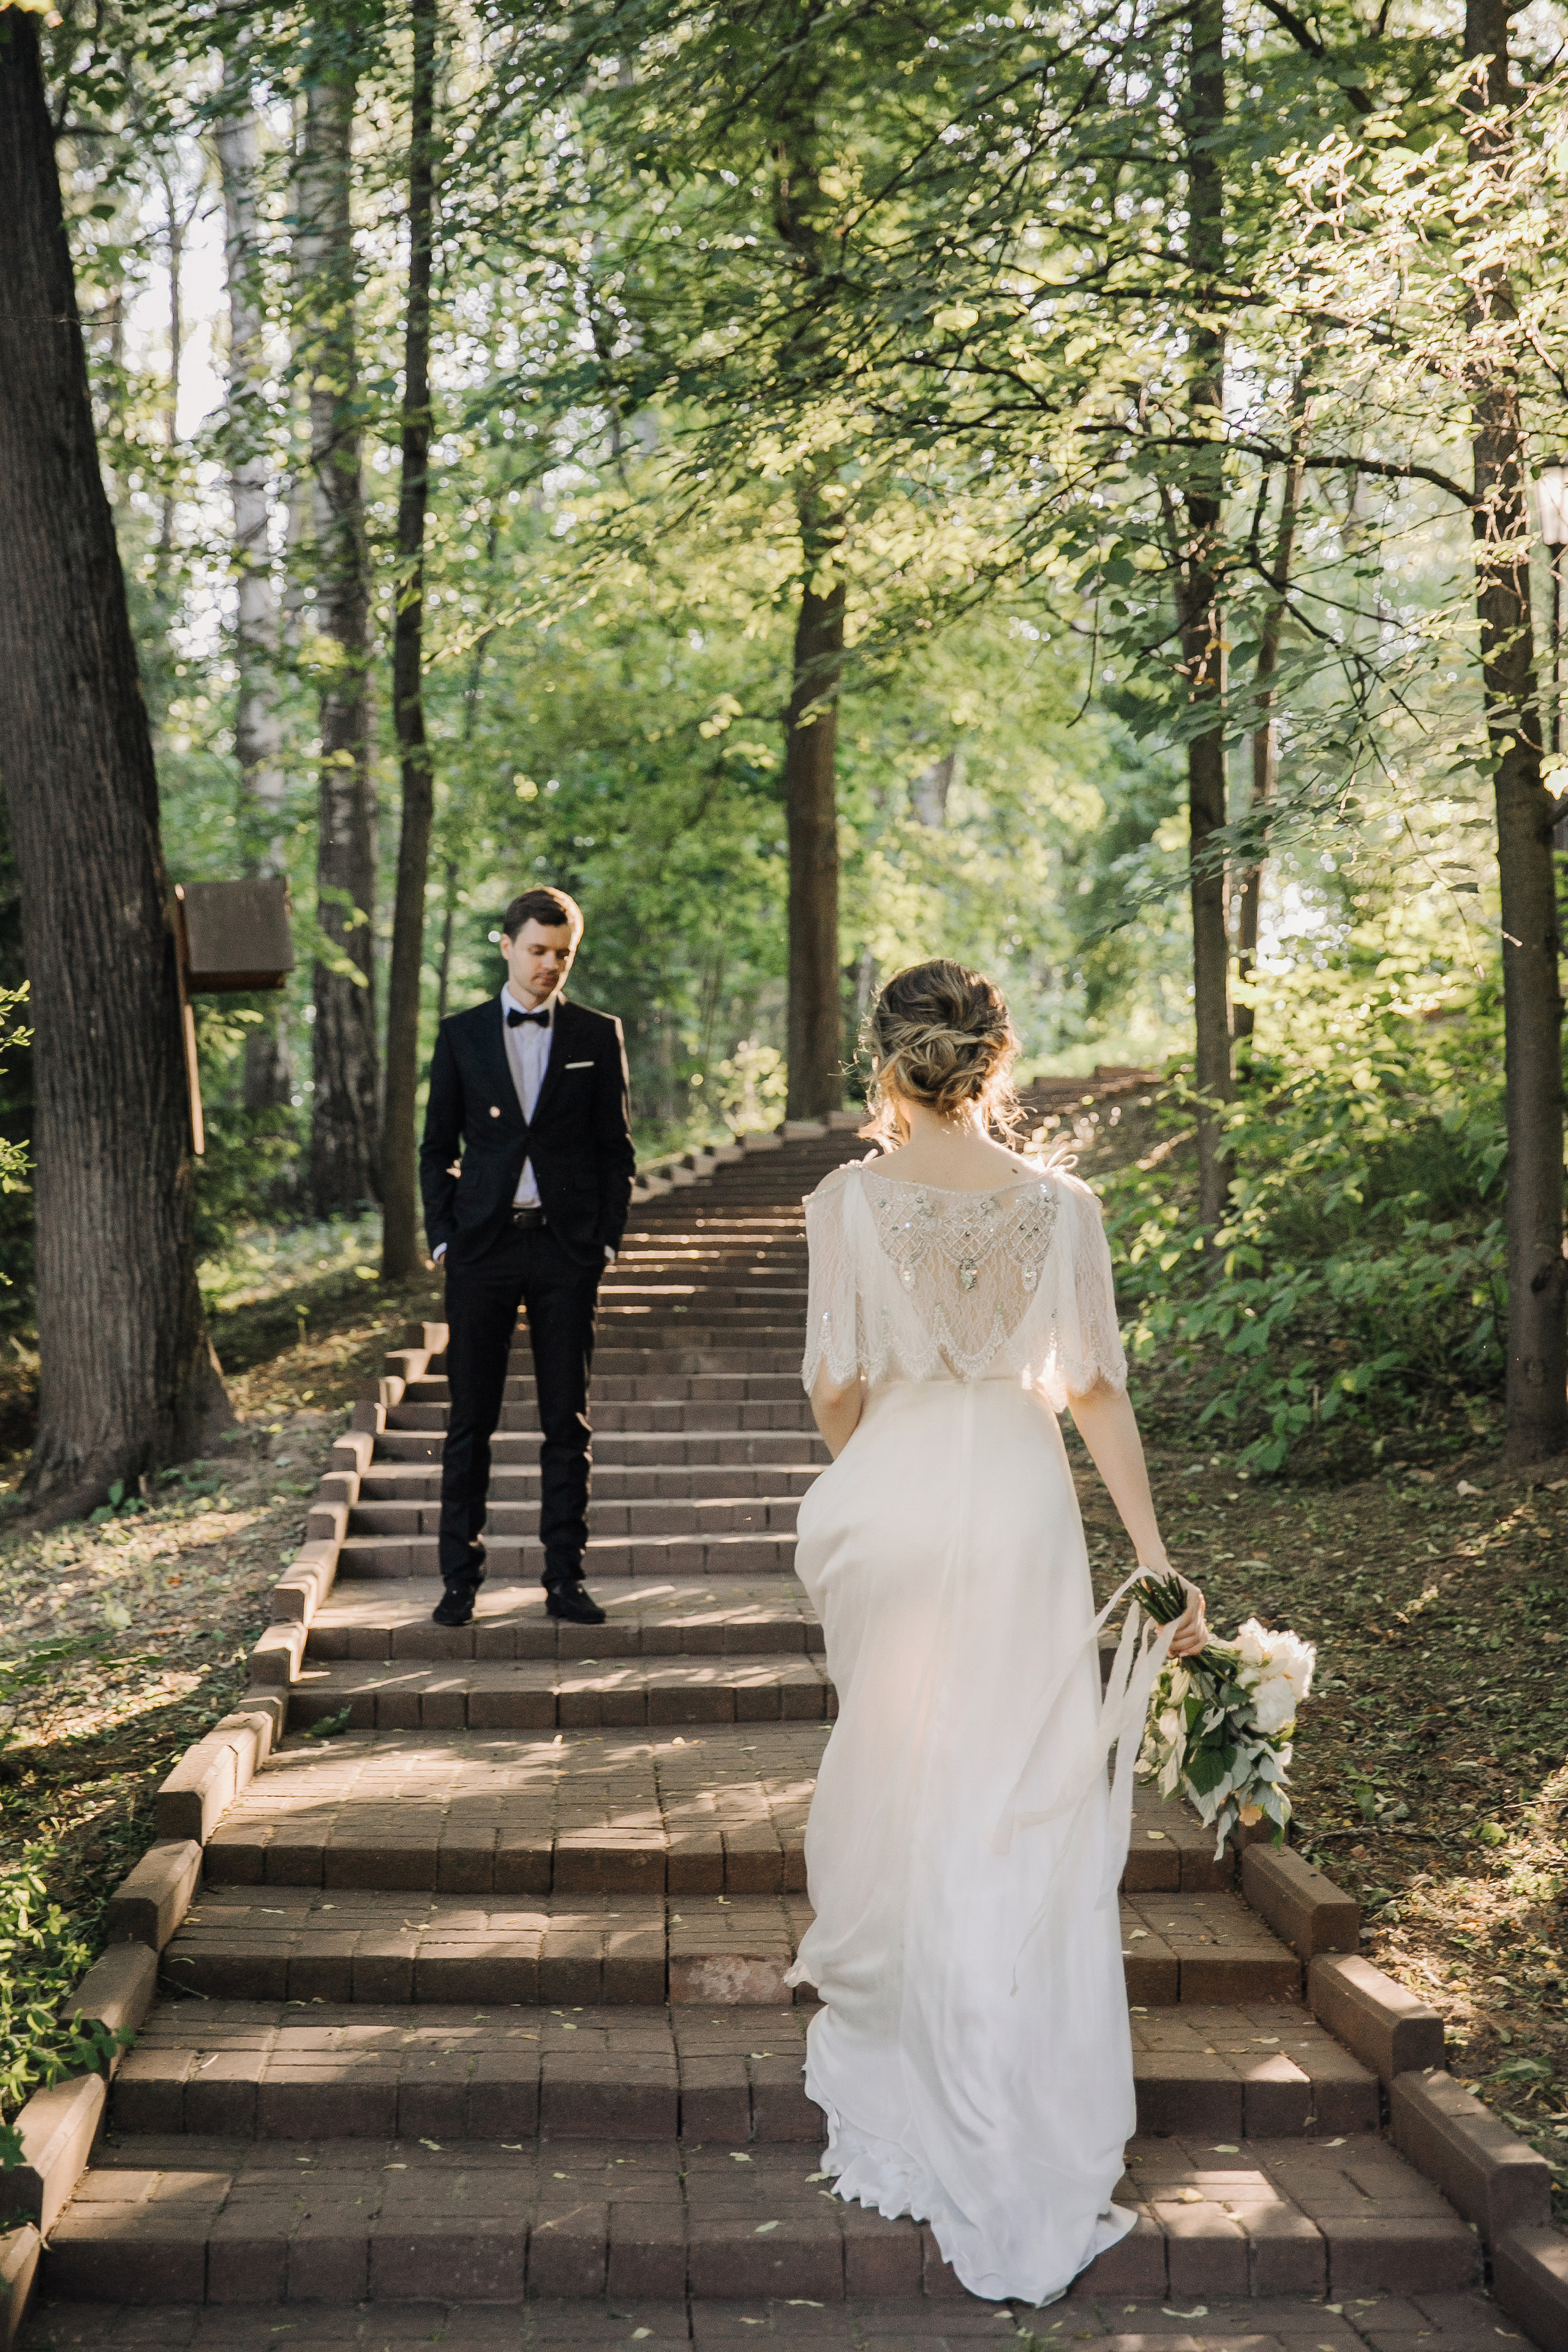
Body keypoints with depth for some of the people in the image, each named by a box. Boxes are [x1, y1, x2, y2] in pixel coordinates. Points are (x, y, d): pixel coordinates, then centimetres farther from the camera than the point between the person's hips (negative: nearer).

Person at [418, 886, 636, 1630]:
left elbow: (615, 1148, 7)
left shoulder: (598, 1035, 7)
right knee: (470, 1419, 2)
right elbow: (437, 1146, 9)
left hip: (566, 1246, 0)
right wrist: (441, 1235, 0)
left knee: (568, 1420, 3)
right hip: (483, 1244, 0)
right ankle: (460, 1577, 8)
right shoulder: (461, 1035, 8)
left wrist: (607, 1239, -1)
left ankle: (565, 1577, 10)